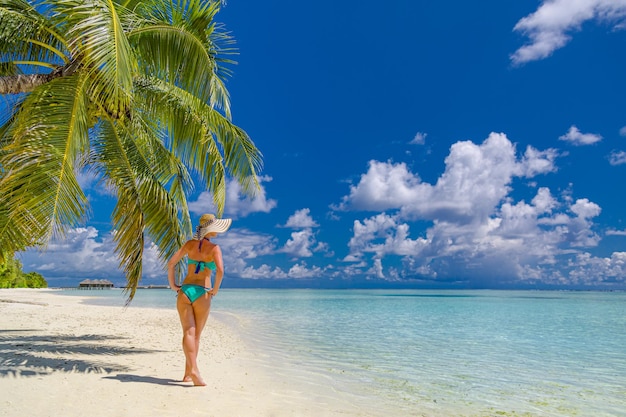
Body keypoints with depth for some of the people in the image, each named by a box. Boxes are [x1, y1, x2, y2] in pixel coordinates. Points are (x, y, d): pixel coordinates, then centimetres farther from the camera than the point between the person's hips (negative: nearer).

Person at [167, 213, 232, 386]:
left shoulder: (190, 244, 8)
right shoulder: (214, 248, -4)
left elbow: (171, 263, 5)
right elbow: (220, 270, -20)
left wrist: (172, 285, 13)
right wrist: (215, 289, -5)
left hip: (184, 290, 3)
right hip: (202, 293, -3)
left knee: (188, 333, -4)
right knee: (196, 335, 9)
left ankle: (193, 370, -17)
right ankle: (188, 373, 10)